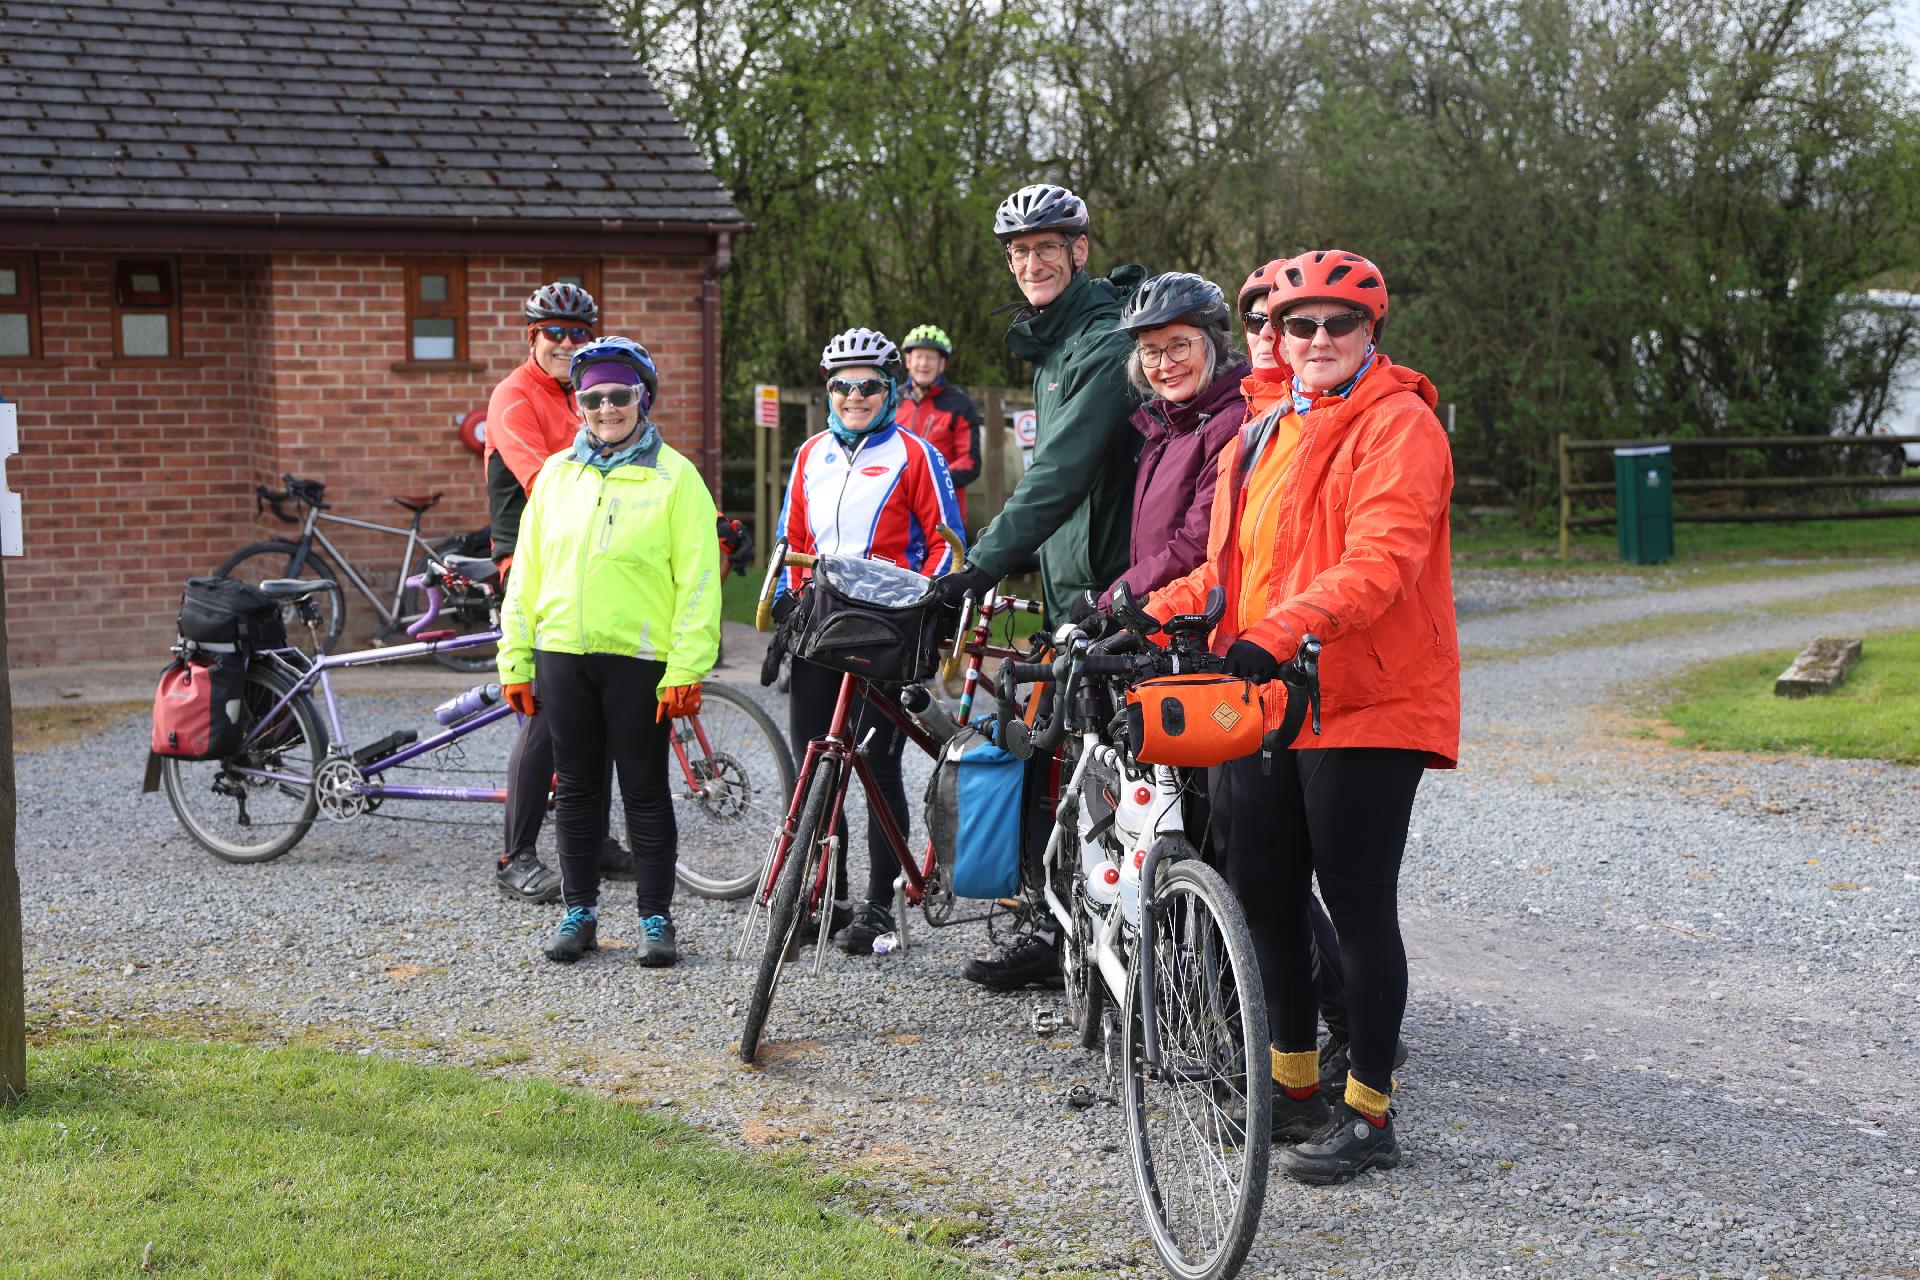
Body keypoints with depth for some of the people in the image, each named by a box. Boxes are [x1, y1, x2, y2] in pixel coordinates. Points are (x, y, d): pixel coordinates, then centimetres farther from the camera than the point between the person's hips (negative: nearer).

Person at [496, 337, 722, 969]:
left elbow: (697, 580, -6)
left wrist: (686, 669, -13)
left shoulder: (674, 477, -2)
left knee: (645, 791, 4)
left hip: (640, 658, -4)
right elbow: (526, 572, 13)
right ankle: (579, 912, 22)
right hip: (562, 655, 4)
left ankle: (656, 918, 13)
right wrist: (515, 661, 8)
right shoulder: (556, 473, 10)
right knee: (577, 790, 11)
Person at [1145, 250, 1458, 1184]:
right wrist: (1150, 618, 8)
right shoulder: (1262, 437, 18)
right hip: (1262, 702, 8)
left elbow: (1379, 561, -22)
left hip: (1366, 706, -8)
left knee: (1357, 906, -2)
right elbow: (1228, 566, 22)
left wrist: (1276, 633, -34)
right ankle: (1292, 1086, 28)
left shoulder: (1398, 425, -9)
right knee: (1263, 894, 13)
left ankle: (1368, 1113, 8)